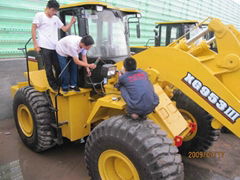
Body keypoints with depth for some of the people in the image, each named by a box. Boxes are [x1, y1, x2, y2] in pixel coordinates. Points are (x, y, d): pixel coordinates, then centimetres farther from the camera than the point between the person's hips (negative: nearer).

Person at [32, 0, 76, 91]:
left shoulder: (56, 18, 17)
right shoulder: (39, 15, 3)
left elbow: (65, 29, 19)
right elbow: (33, 29, 0)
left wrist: (71, 22, 1)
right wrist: (35, 44, -7)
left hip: (55, 47, 5)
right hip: (44, 47, -5)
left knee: (58, 67, 6)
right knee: (49, 68, -2)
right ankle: (53, 85, 9)